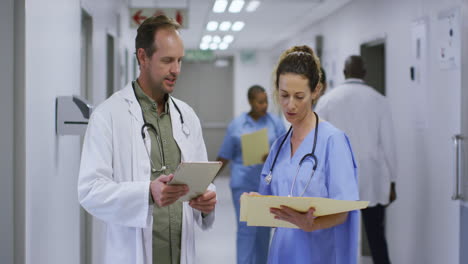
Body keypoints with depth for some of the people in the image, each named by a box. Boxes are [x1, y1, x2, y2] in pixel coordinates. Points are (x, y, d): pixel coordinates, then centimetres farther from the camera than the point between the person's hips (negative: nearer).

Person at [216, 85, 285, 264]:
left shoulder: (275, 123, 3)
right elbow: (225, 156, 6)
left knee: (263, 229, 9)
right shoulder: (236, 125, 2)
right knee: (246, 229, -6)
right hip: (244, 183, -1)